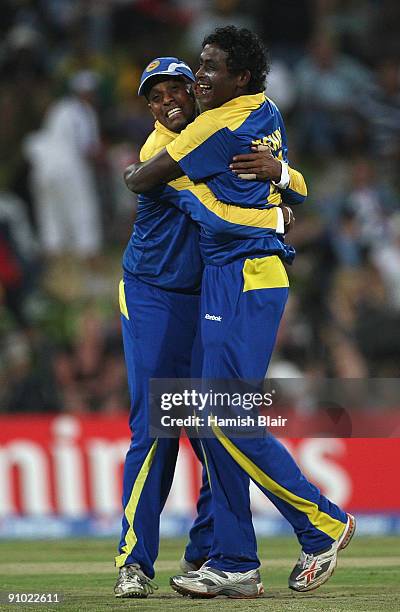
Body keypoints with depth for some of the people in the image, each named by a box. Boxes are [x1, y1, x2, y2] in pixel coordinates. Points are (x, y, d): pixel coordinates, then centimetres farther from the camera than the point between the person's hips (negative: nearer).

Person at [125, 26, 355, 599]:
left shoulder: (222, 126, -13)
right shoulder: (267, 113, 15)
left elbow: (145, 178, -3)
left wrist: (131, 175, 18)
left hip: (243, 278, -10)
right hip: (224, 278, 10)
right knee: (216, 421, 6)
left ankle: (322, 523, 0)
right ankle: (234, 563, 6)